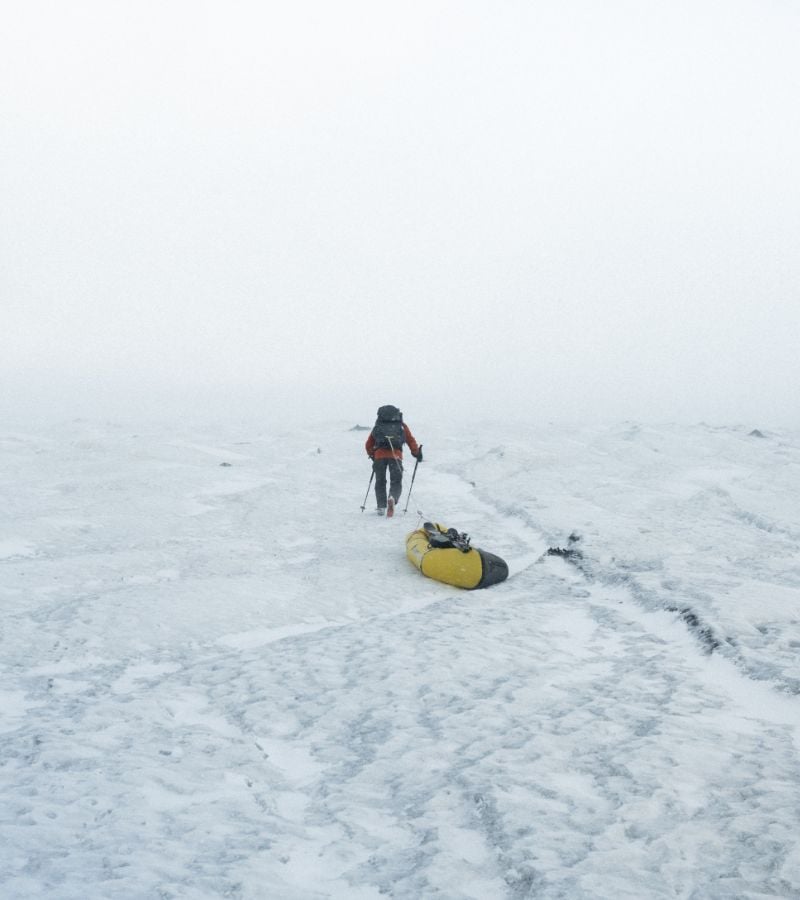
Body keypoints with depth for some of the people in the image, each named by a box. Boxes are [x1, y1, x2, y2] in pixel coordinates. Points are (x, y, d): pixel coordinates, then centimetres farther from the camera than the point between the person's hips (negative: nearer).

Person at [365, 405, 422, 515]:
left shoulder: (378, 426, 24)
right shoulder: (402, 426, 20)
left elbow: (368, 445, 24)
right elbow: (411, 441, 15)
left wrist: (372, 455, 39)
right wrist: (417, 454, 27)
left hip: (379, 455, 1)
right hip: (395, 456, -1)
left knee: (380, 482, 16)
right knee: (396, 481, 4)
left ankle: (381, 507, 7)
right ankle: (392, 497, -27)